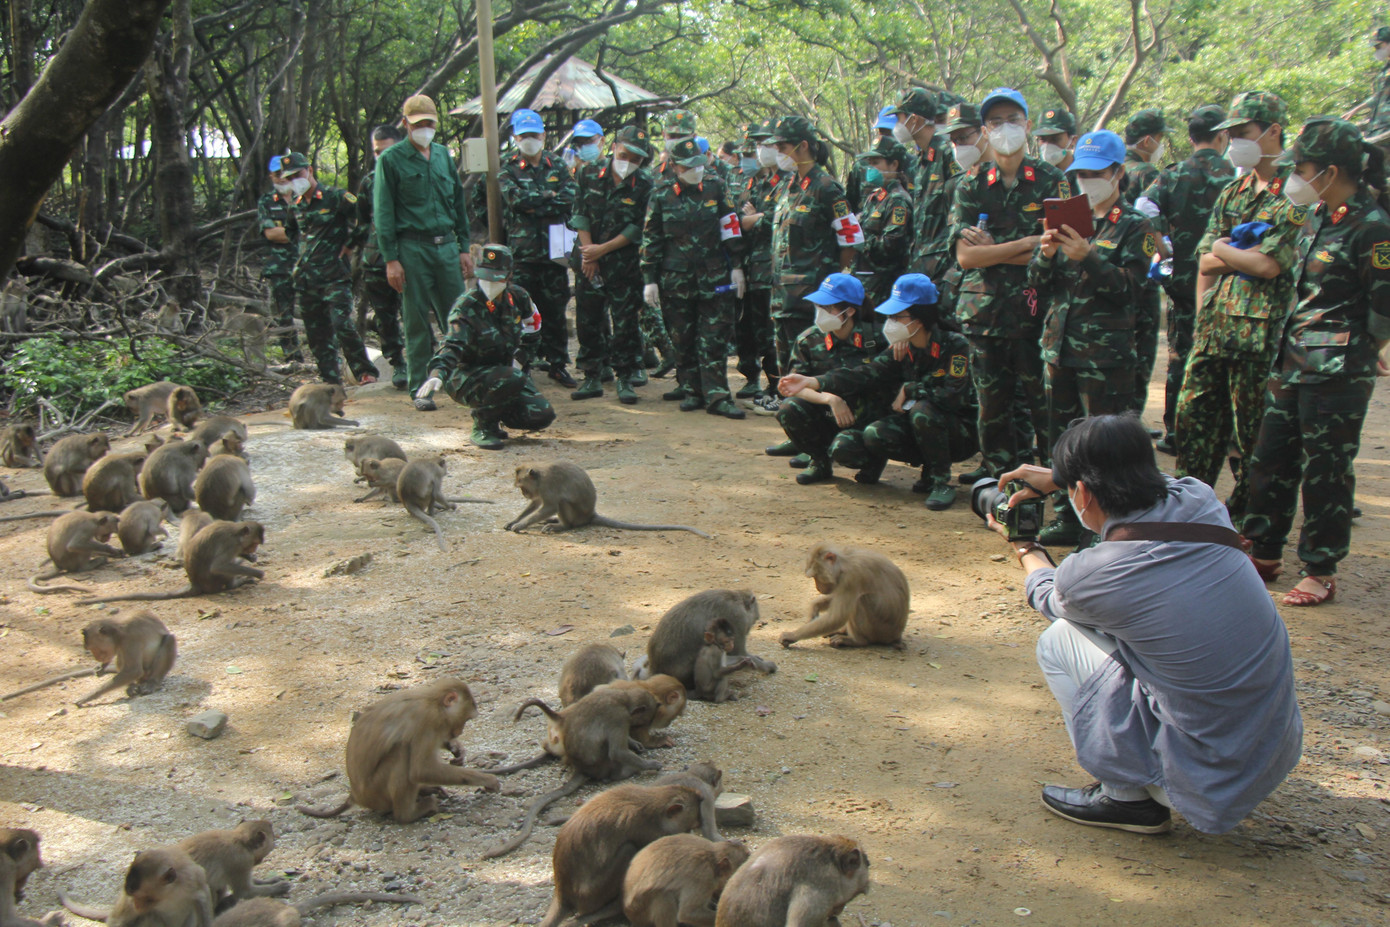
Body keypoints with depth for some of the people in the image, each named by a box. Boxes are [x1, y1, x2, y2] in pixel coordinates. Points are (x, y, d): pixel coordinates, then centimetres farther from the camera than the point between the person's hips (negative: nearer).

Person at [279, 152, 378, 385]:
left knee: (342, 326, -16)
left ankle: (366, 372, -5)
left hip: (335, 276, -6)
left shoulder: (335, 197, -6)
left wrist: (349, 245, -4)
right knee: (316, 335, 6)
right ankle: (330, 379, 14)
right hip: (306, 279, 6)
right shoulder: (297, 205, 14)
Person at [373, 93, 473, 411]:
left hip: (446, 245, 4)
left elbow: (458, 202, 19)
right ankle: (420, 388, 8)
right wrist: (391, 259, -9)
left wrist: (463, 247, 13)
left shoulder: (443, 154, 14)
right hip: (412, 248, -4)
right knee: (416, 321, 1)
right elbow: (382, 213, -3)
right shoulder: (391, 160, -1)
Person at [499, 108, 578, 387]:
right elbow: (515, 198, -15)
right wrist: (549, 196, -6)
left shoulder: (558, 165, 11)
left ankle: (558, 364, 17)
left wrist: (533, 204, -11)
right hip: (522, 252, -2)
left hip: (554, 250, 2)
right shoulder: (508, 169, 5)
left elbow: (568, 200, -6)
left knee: (556, 311, 7)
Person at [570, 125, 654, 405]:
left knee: (625, 323, -1)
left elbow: (638, 229, -9)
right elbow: (580, 215, 4)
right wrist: (589, 252, -5)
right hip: (589, 262, 3)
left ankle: (626, 379, 9)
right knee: (588, 320, 7)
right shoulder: (590, 176, 3)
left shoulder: (644, 186, -5)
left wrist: (602, 249, -11)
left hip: (625, 264, -3)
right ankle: (592, 378, 18)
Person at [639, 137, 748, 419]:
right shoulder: (660, 197, 4)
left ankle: (716, 395, -2)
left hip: (715, 278, 0)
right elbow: (650, 241, 6)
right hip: (676, 279, 0)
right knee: (683, 339, 6)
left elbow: (732, 229, 7)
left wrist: (736, 267, 3)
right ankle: (691, 389, 18)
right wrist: (649, 280, 2)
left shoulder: (716, 188, 5)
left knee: (715, 338, -3)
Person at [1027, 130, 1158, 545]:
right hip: (1060, 344, 5)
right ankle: (1068, 516, 21)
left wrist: (1087, 257, -22)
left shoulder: (1134, 226, 1)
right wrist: (1046, 254, -10)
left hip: (1105, 350, -5)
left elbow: (1129, 288, -11)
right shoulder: (1068, 219, 14)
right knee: (1061, 434, 10)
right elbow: (1039, 285, 11)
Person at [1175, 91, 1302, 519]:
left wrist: (1223, 249, -3)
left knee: (1252, 431, 2)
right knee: (1192, 415, 9)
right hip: (1215, 325, 7)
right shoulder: (1232, 193, 16)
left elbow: (1270, 265, -16)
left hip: (1260, 329, -7)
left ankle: (1247, 514, 15)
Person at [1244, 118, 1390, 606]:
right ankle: (1264, 554, 26)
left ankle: (1321, 572, 15)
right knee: (1271, 458, 13)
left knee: (1325, 471, 2)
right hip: (1294, 361, 8)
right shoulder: (1322, 217, 9)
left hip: (1338, 373, -8)